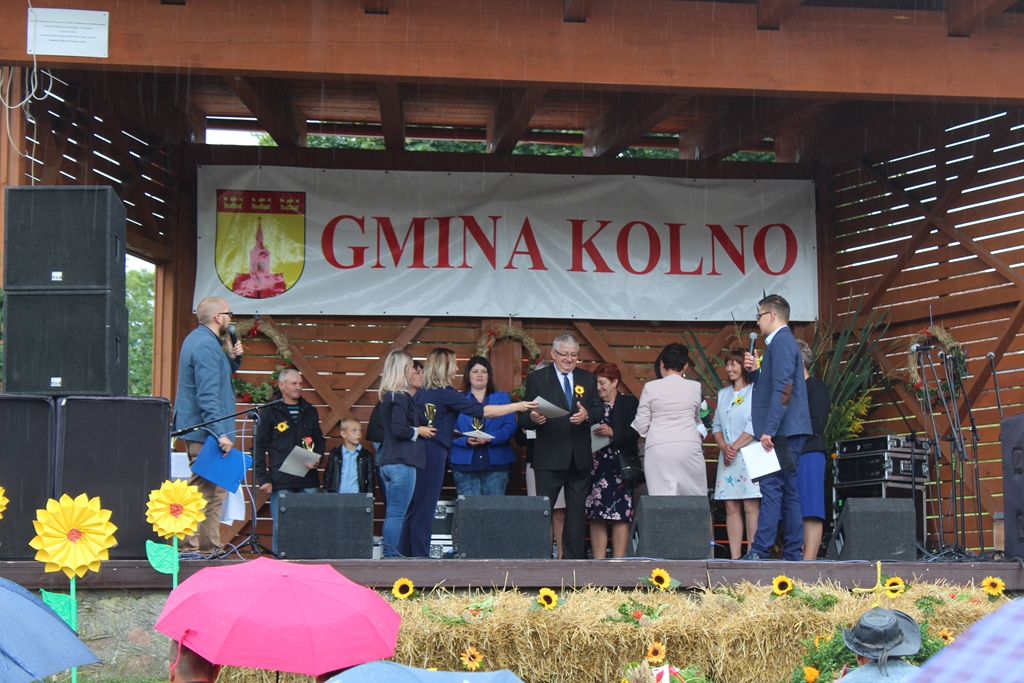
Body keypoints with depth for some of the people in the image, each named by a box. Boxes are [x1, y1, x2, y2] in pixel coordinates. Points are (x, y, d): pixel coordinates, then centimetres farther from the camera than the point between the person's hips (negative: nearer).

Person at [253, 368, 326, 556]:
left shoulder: (310, 411, 16)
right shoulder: (269, 412, 3)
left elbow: (319, 440, 24)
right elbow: (259, 447, 1)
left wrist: (317, 459, 3)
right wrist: (262, 478, -7)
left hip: (308, 480, 3)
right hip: (280, 481, -3)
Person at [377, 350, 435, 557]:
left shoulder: (386, 396, 15)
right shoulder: (401, 397, -13)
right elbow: (399, 430, -22)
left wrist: (417, 430, 16)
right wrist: (418, 431, -6)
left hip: (387, 460, 9)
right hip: (402, 462, -9)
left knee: (393, 514, 12)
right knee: (397, 514, -7)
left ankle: (389, 556, 13)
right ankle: (391, 556, -6)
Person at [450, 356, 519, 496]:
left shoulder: (502, 398, 14)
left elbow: (511, 427, 2)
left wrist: (491, 438, -15)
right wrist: (466, 440, -17)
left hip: (496, 463, 1)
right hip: (464, 465, 0)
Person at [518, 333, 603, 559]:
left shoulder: (588, 379, 13)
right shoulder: (536, 378, 1)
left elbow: (599, 410, 6)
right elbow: (524, 419, -4)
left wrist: (587, 415, -17)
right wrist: (532, 418, -28)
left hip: (580, 458, 4)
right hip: (549, 458, -4)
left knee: (577, 511, 9)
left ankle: (573, 558, 15)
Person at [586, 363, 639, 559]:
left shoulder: (629, 403, 4)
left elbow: (634, 434, -6)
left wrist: (612, 432, -19)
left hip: (619, 466, -3)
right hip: (595, 466, 3)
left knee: (620, 515, -4)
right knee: (596, 516, 0)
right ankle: (598, 562, 4)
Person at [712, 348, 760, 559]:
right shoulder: (723, 394, 18)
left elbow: (756, 425, -11)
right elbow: (716, 425, 15)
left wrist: (735, 446, -12)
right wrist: (724, 446, -2)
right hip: (727, 458, 6)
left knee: (751, 507, -9)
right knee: (731, 508, 2)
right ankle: (734, 556, 2)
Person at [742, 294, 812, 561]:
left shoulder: (781, 341, -11)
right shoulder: (782, 341, 21)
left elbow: (782, 389, -20)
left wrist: (769, 430, -23)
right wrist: (755, 371, 8)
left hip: (782, 431, -11)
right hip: (785, 432, 11)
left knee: (771, 489, -13)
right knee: (787, 492, 9)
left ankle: (759, 552, -16)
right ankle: (793, 553, 10)